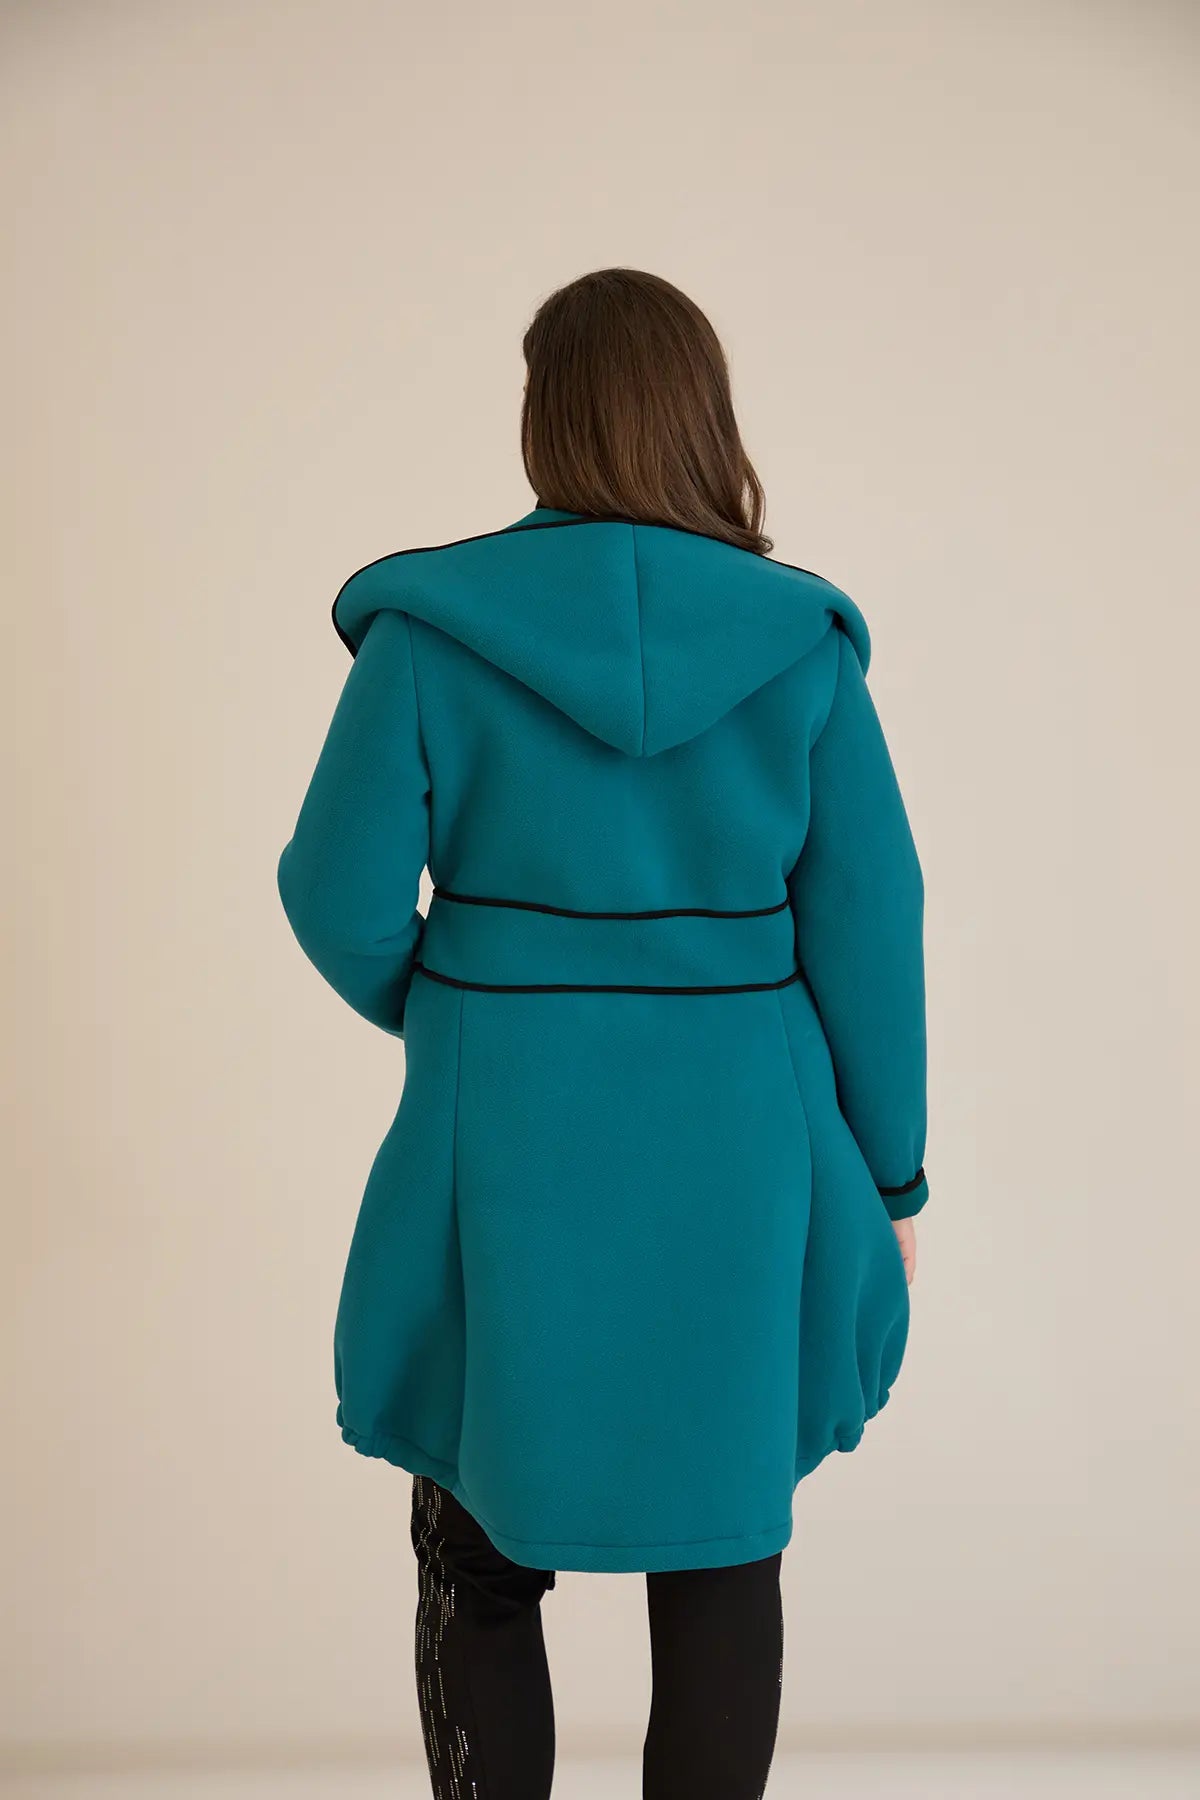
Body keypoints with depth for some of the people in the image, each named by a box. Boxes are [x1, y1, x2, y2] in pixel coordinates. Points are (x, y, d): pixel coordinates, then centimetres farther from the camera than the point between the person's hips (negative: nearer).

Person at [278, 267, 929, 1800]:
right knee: (722, 1549, 14)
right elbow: (867, 927, -3)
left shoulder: (434, 626, -7)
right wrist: (886, 1176, 7)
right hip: (737, 1153, 1)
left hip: (505, 1147, -1)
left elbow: (340, 893, -6)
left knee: (482, 1566, 15)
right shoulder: (800, 641, -4)